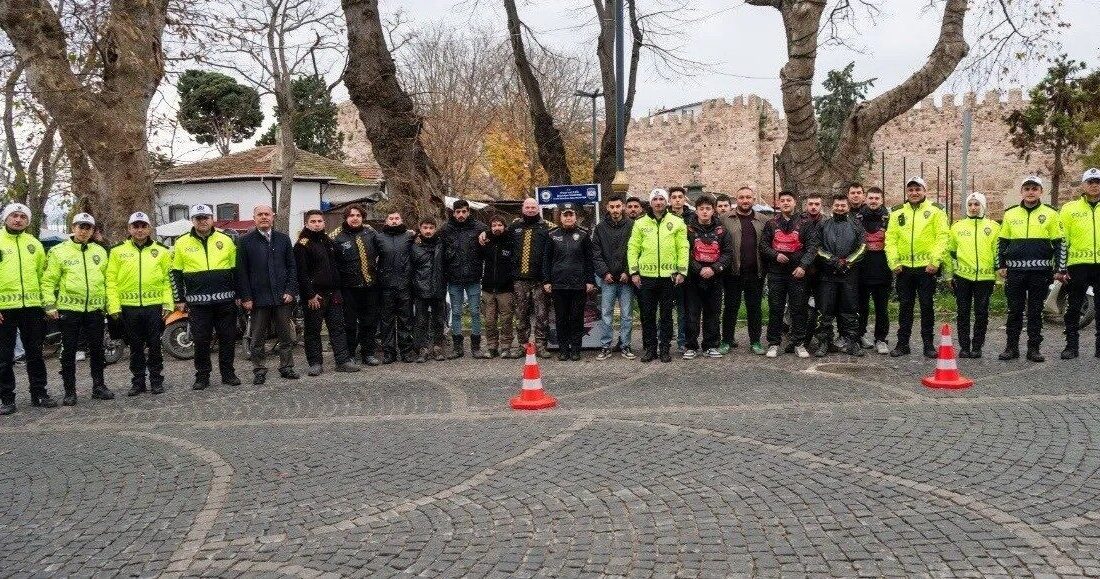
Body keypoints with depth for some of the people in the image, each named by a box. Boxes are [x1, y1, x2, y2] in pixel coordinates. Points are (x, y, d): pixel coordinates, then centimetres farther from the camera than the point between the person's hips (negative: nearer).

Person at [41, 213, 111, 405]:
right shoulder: (59, 251, 0)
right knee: (69, 351, 3)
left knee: (97, 350, 10)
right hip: (69, 309, -3)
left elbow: (108, 280, 14)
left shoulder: (100, 251, 11)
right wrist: (50, 305, -9)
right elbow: (49, 281, -2)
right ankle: (70, 391, 10)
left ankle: (99, 386, 21)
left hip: (95, 309, 3)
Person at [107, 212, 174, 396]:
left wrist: (168, 303, -2)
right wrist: (113, 306, -5)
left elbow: (168, 279, 5)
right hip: (129, 307, 0)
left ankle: (156, 380, 14)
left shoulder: (161, 251, 7)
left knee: (155, 346, 5)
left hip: (154, 306, 0)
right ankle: (138, 381, 18)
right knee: (135, 347, 10)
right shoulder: (118, 251, 5)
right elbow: (111, 281, 2)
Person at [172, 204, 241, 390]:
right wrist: (179, 300, 3)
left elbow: (236, 269, 10)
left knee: (228, 338, 6)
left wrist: (239, 295, 7)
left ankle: (228, 373, 18)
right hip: (198, 302, -1)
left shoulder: (226, 240, 5)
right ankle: (202, 377, 13)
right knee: (201, 341, 3)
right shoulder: (182, 244, 4)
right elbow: (176, 273, 8)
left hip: (225, 300, 1)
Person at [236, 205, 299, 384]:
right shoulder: (245, 241, 1)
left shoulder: (283, 239, 8)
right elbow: (241, 271, -1)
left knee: (286, 336, 7)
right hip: (258, 298, -2)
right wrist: (246, 297, -7)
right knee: (257, 338, 6)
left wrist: (290, 291, -2)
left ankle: (286, 367, 18)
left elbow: (292, 266, 8)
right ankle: (259, 371, 15)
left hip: (283, 297, 2)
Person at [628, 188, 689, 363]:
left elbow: (683, 248, 2)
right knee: (647, 315, 6)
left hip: (669, 276, -1)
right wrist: (634, 272, -2)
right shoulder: (640, 223, 6)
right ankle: (649, 348, 16)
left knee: (666, 315, 6)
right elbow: (633, 248, 5)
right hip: (646, 276, 1)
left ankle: (664, 348, 15)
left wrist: (682, 271, -5)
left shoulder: (677, 223, 4)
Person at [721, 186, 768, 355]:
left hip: (755, 273, 2)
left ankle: (755, 341, 18)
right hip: (734, 272, -2)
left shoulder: (763, 221, 10)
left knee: (755, 308, 8)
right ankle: (727, 341, 15)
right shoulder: (726, 220, 2)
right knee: (731, 307, 6)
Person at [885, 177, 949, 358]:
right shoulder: (897, 215, 11)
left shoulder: (935, 213, 3)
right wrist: (894, 262, -4)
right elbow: (890, 240, 6)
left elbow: (942, 238, -4)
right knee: (905, 306, 7)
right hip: (904, 268, 2)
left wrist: (935, 261, -14)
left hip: (926, 267, -2)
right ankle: (902, 344, 14)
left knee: (927, 306, 3)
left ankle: (928, 344, 11)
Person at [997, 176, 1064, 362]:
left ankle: (1034, 348, 11)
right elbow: (1001, 242, 14)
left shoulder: (1050, 214, 4)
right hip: (1015, 270, 1)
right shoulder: (1010, 214, 9)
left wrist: (1058, 269, -2)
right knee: (1014, 310, 5)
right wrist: (1001, 266, 6)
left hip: (1040, 271, -1)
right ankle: (1012, 347, 12)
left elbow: (1059, 243, 4)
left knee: (1036, 311, 4)